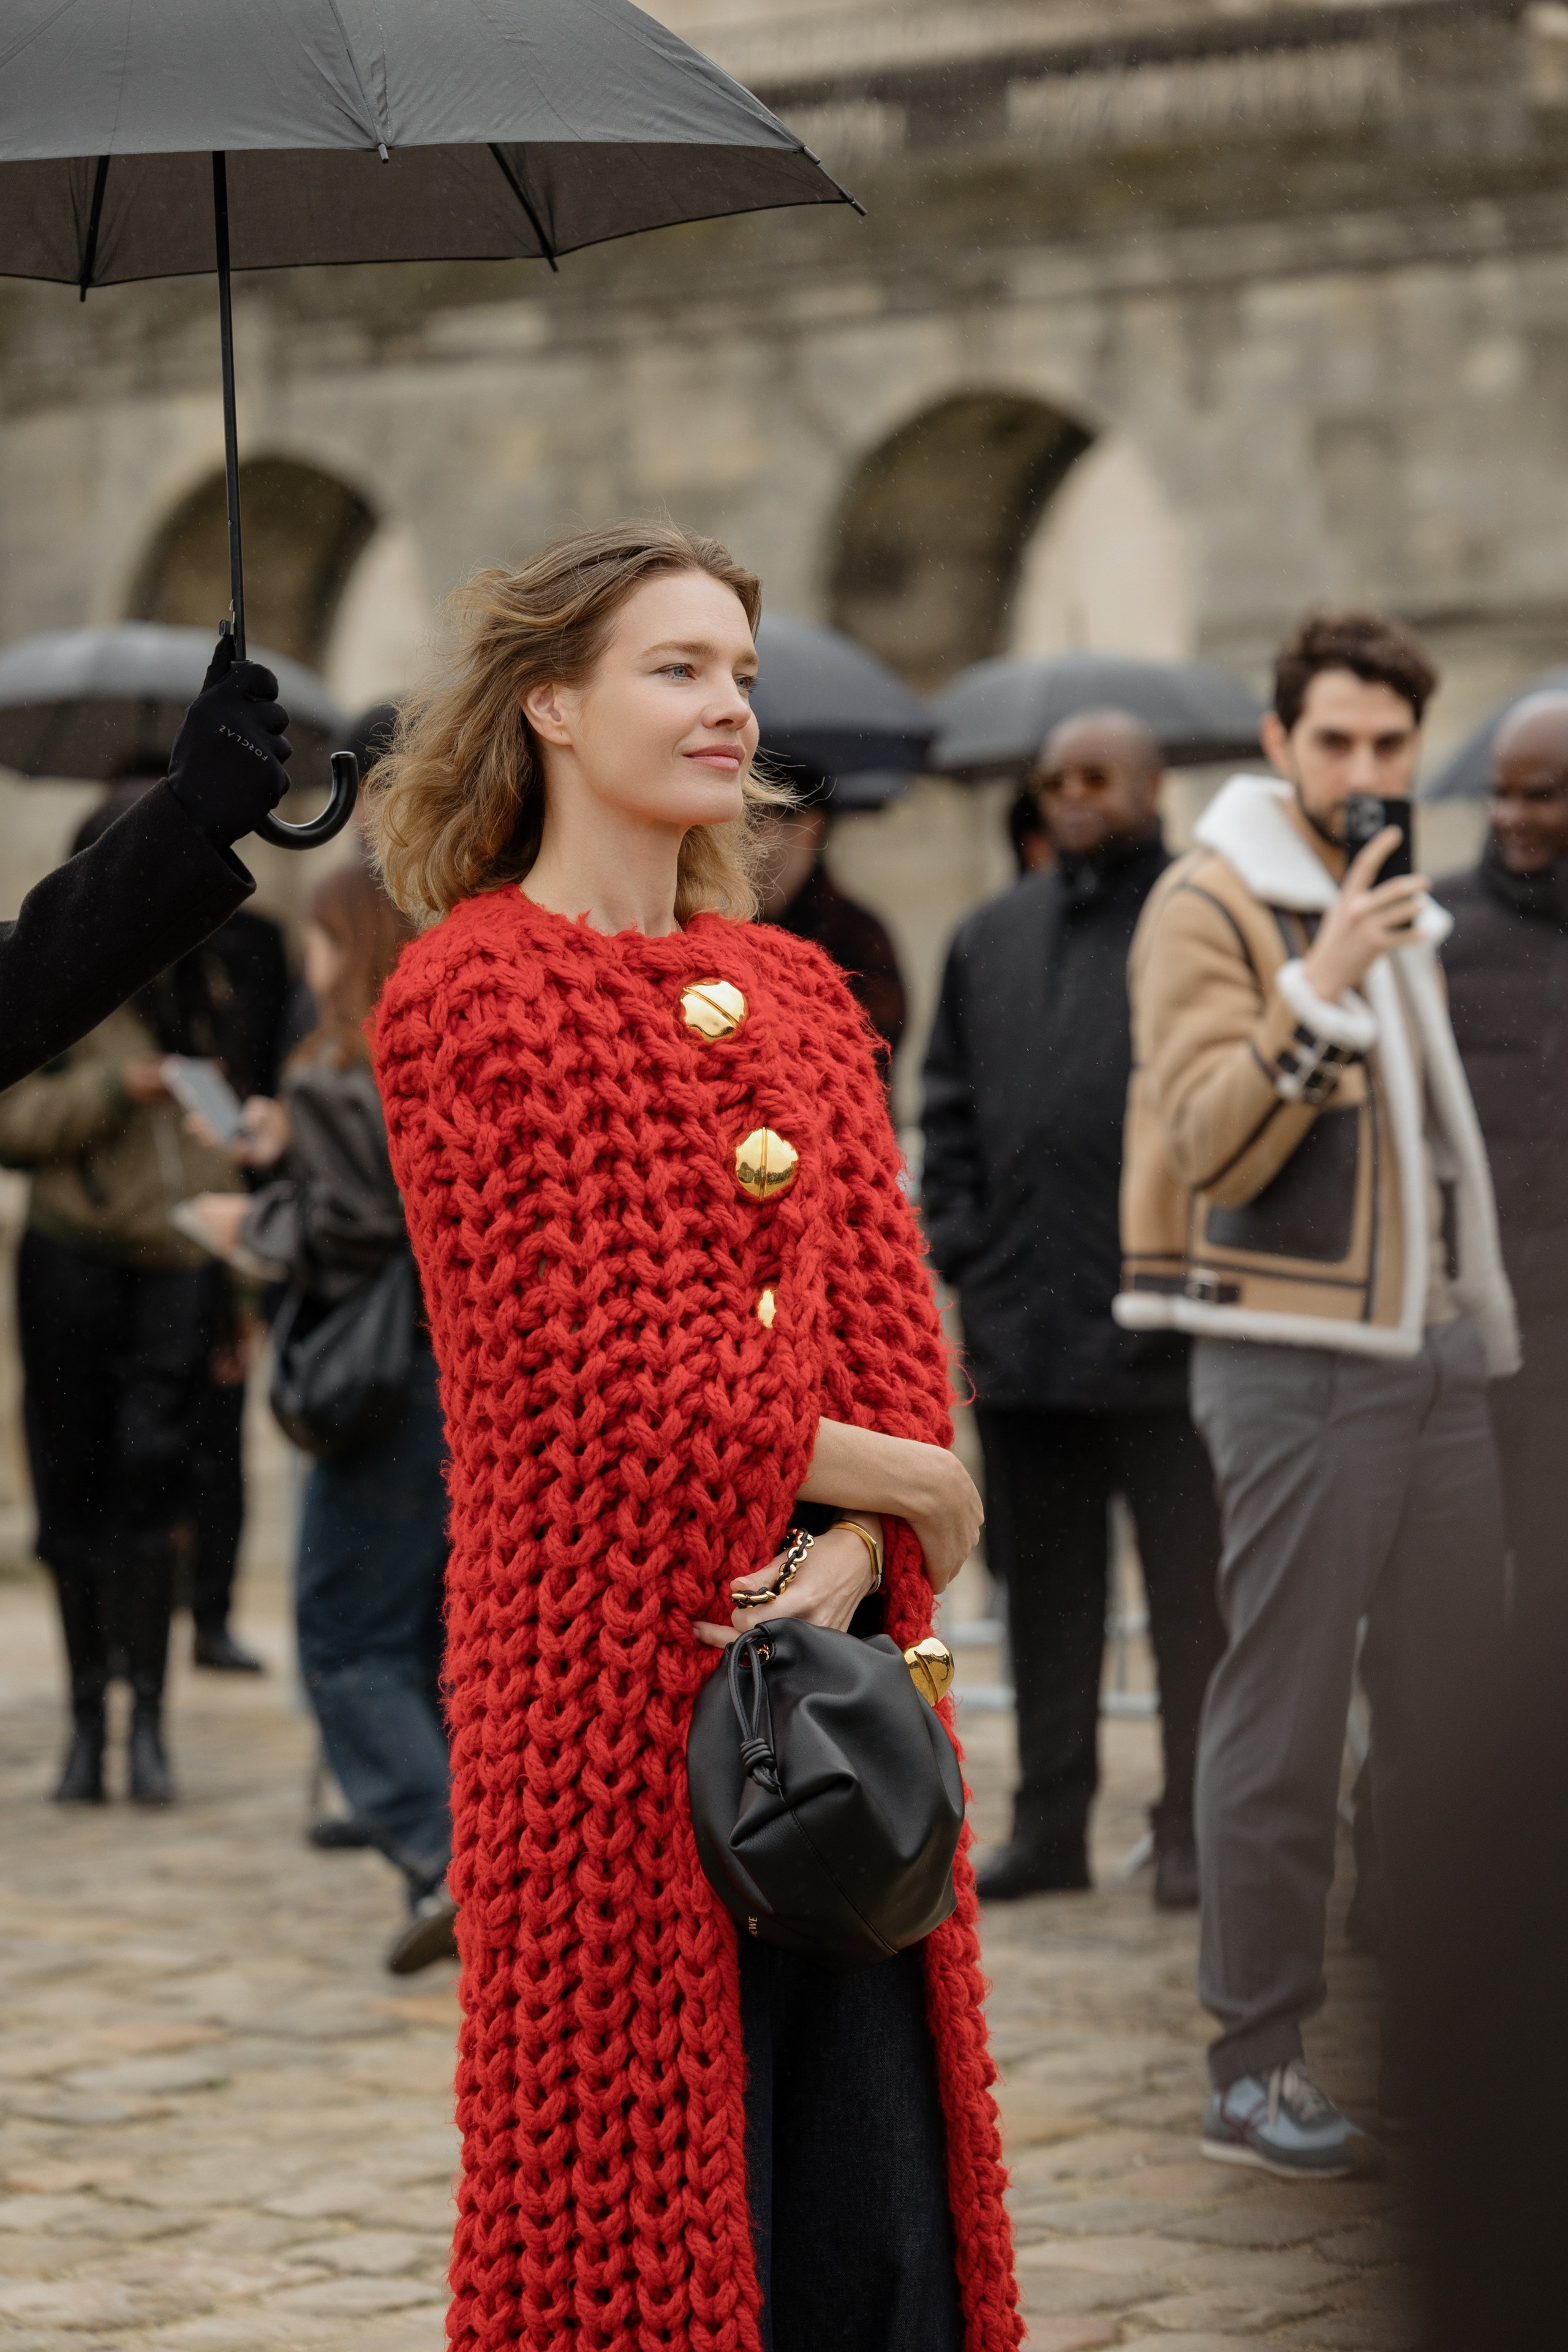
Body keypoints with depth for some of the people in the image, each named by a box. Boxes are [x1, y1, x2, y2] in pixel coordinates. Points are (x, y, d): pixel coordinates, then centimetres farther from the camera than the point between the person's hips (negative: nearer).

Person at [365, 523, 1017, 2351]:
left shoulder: (796, 991, 14)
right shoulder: (471, 996, -7)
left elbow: (889, 1323, 7)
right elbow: (622, 1379, -12)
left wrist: (849, 1551, -12)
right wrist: (912, 1486, -5)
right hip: (618, 1670, -6)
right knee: (637, 2206, 0)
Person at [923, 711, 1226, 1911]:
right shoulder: (993, 940, 16)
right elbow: (951, 1112, 17)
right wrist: (969, 1256, 6)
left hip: (1163, 1332, -5)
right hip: (1023, 1331, 5)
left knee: (1192, 1592, 0)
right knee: (1045, 1588, 10)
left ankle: (1194, 1834, 6)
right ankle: (1050, 1825, 18)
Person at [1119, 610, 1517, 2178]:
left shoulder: (1395, 901, 18)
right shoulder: (1211, 907, -7)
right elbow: (1214, 1143, -19)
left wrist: (1480, 1307, 18)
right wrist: (1319, 985, -29)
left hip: (1434, 1356, 8)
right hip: (1294, 1366, -8)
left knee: (1455, 1708, 7)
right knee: (1283, 1719, -6)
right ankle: (1255, 2065, 0)